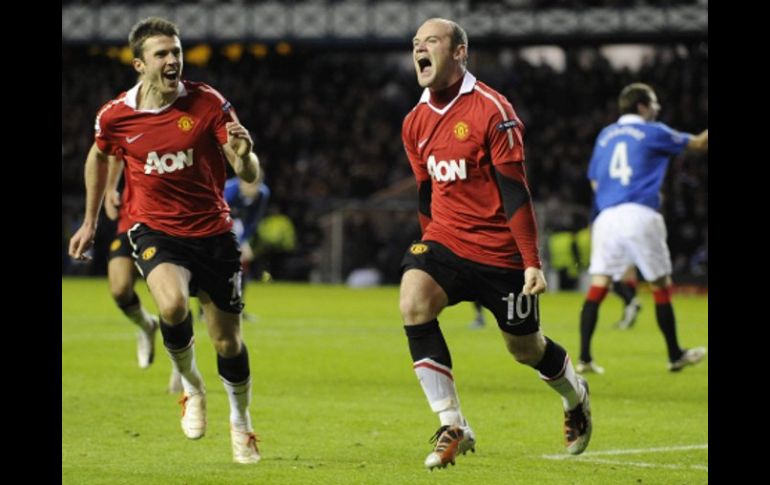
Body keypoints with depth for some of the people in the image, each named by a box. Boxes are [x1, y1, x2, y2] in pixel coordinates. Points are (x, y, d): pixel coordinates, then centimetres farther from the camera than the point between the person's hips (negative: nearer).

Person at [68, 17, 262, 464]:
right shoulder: (115, 116, -7)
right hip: (155, 230, 0)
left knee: (228, 342, 4)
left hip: (213, 231, 1)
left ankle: (241, 423, 32)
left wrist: (244, 155, -36)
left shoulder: (209, 104, -11)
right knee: (173, 304, -30)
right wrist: (90, 222, 21)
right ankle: (191, 386, -1)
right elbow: (99, 156, 17)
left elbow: (249, 175, -12)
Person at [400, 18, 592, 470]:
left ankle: (576, 395, 44)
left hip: (500, 252, -5)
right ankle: (453, 427, -19)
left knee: (524, 346, 8)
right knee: (413, 302, -24)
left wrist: (532, 262, -15)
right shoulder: (416, 123, 5)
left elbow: (516, 192, -14)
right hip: (446, 242, 5)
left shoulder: (492, 111, -14)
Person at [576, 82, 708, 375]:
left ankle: (584, 358, -9)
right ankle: (675, 356, 17)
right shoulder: (652, 133, 2)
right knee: (661, 287, 9)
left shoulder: (605, 136, 17)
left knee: (597, 287, -1)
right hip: (641, 216, -4)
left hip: (607, 216, 4)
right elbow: (698, 144, 10)